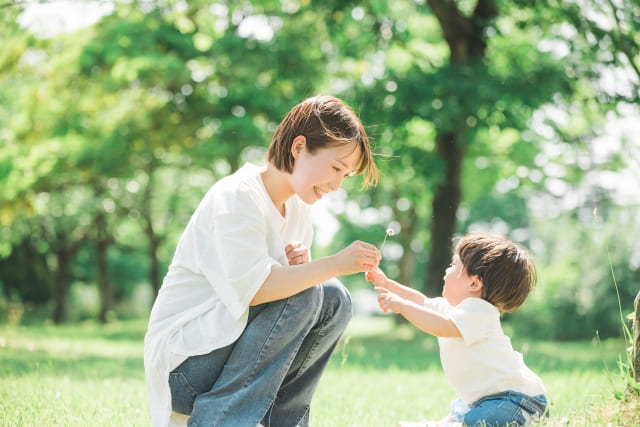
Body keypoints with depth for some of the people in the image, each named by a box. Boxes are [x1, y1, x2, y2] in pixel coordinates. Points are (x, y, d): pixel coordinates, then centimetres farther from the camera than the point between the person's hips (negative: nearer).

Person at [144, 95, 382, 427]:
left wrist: (300, 266, -11)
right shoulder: (237, 196, -18)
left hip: (225, 343, 8)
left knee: (333, 301, -4)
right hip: (183, 363, -8)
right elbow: (252, 288, -31)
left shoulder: (297, 206, 9)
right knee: (301, 297, -25)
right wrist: (334, 264, -31)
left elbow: (281, 286, 10)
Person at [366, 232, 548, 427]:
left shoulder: (478, 310, -21)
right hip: (484, 397, 11)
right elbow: (422, 302, 28)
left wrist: (401, 306, -32)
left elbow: (443, 327, -37)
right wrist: (386, 284, 20)